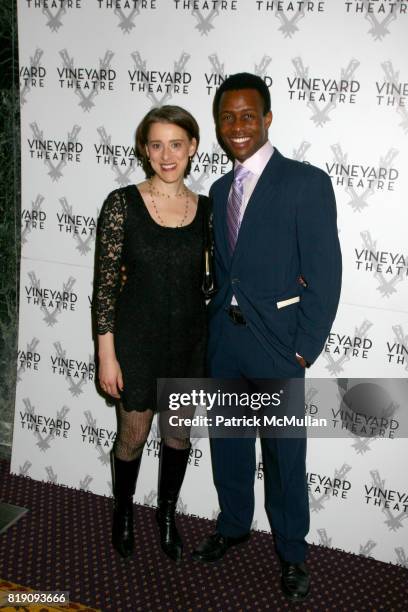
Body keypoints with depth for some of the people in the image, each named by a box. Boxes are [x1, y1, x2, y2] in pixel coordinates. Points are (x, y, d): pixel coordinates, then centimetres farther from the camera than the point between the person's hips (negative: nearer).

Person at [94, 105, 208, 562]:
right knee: (133, 436, 13)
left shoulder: (206, 209, -1)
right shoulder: (122, 204, -11)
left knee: (179, 432, 18)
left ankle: (167, 515, 42)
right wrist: (107, 355, -12)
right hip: (137, 338, -3)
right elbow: (105, 283, -10)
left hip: (191, 340, 3)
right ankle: (123, 512, 42)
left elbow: (212, 280, 7)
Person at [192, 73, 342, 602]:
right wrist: (214, 326, 6)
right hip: (223, 339, 6)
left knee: (285, 455, 8)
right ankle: (233, 526, 42)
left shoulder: (306, 182, -10)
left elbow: (325, 275, -12)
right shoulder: (219, 190, 11)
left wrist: (303, 352, -14)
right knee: (227, 443, 19)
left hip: (276, 344, -5)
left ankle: (291, 551, 30)